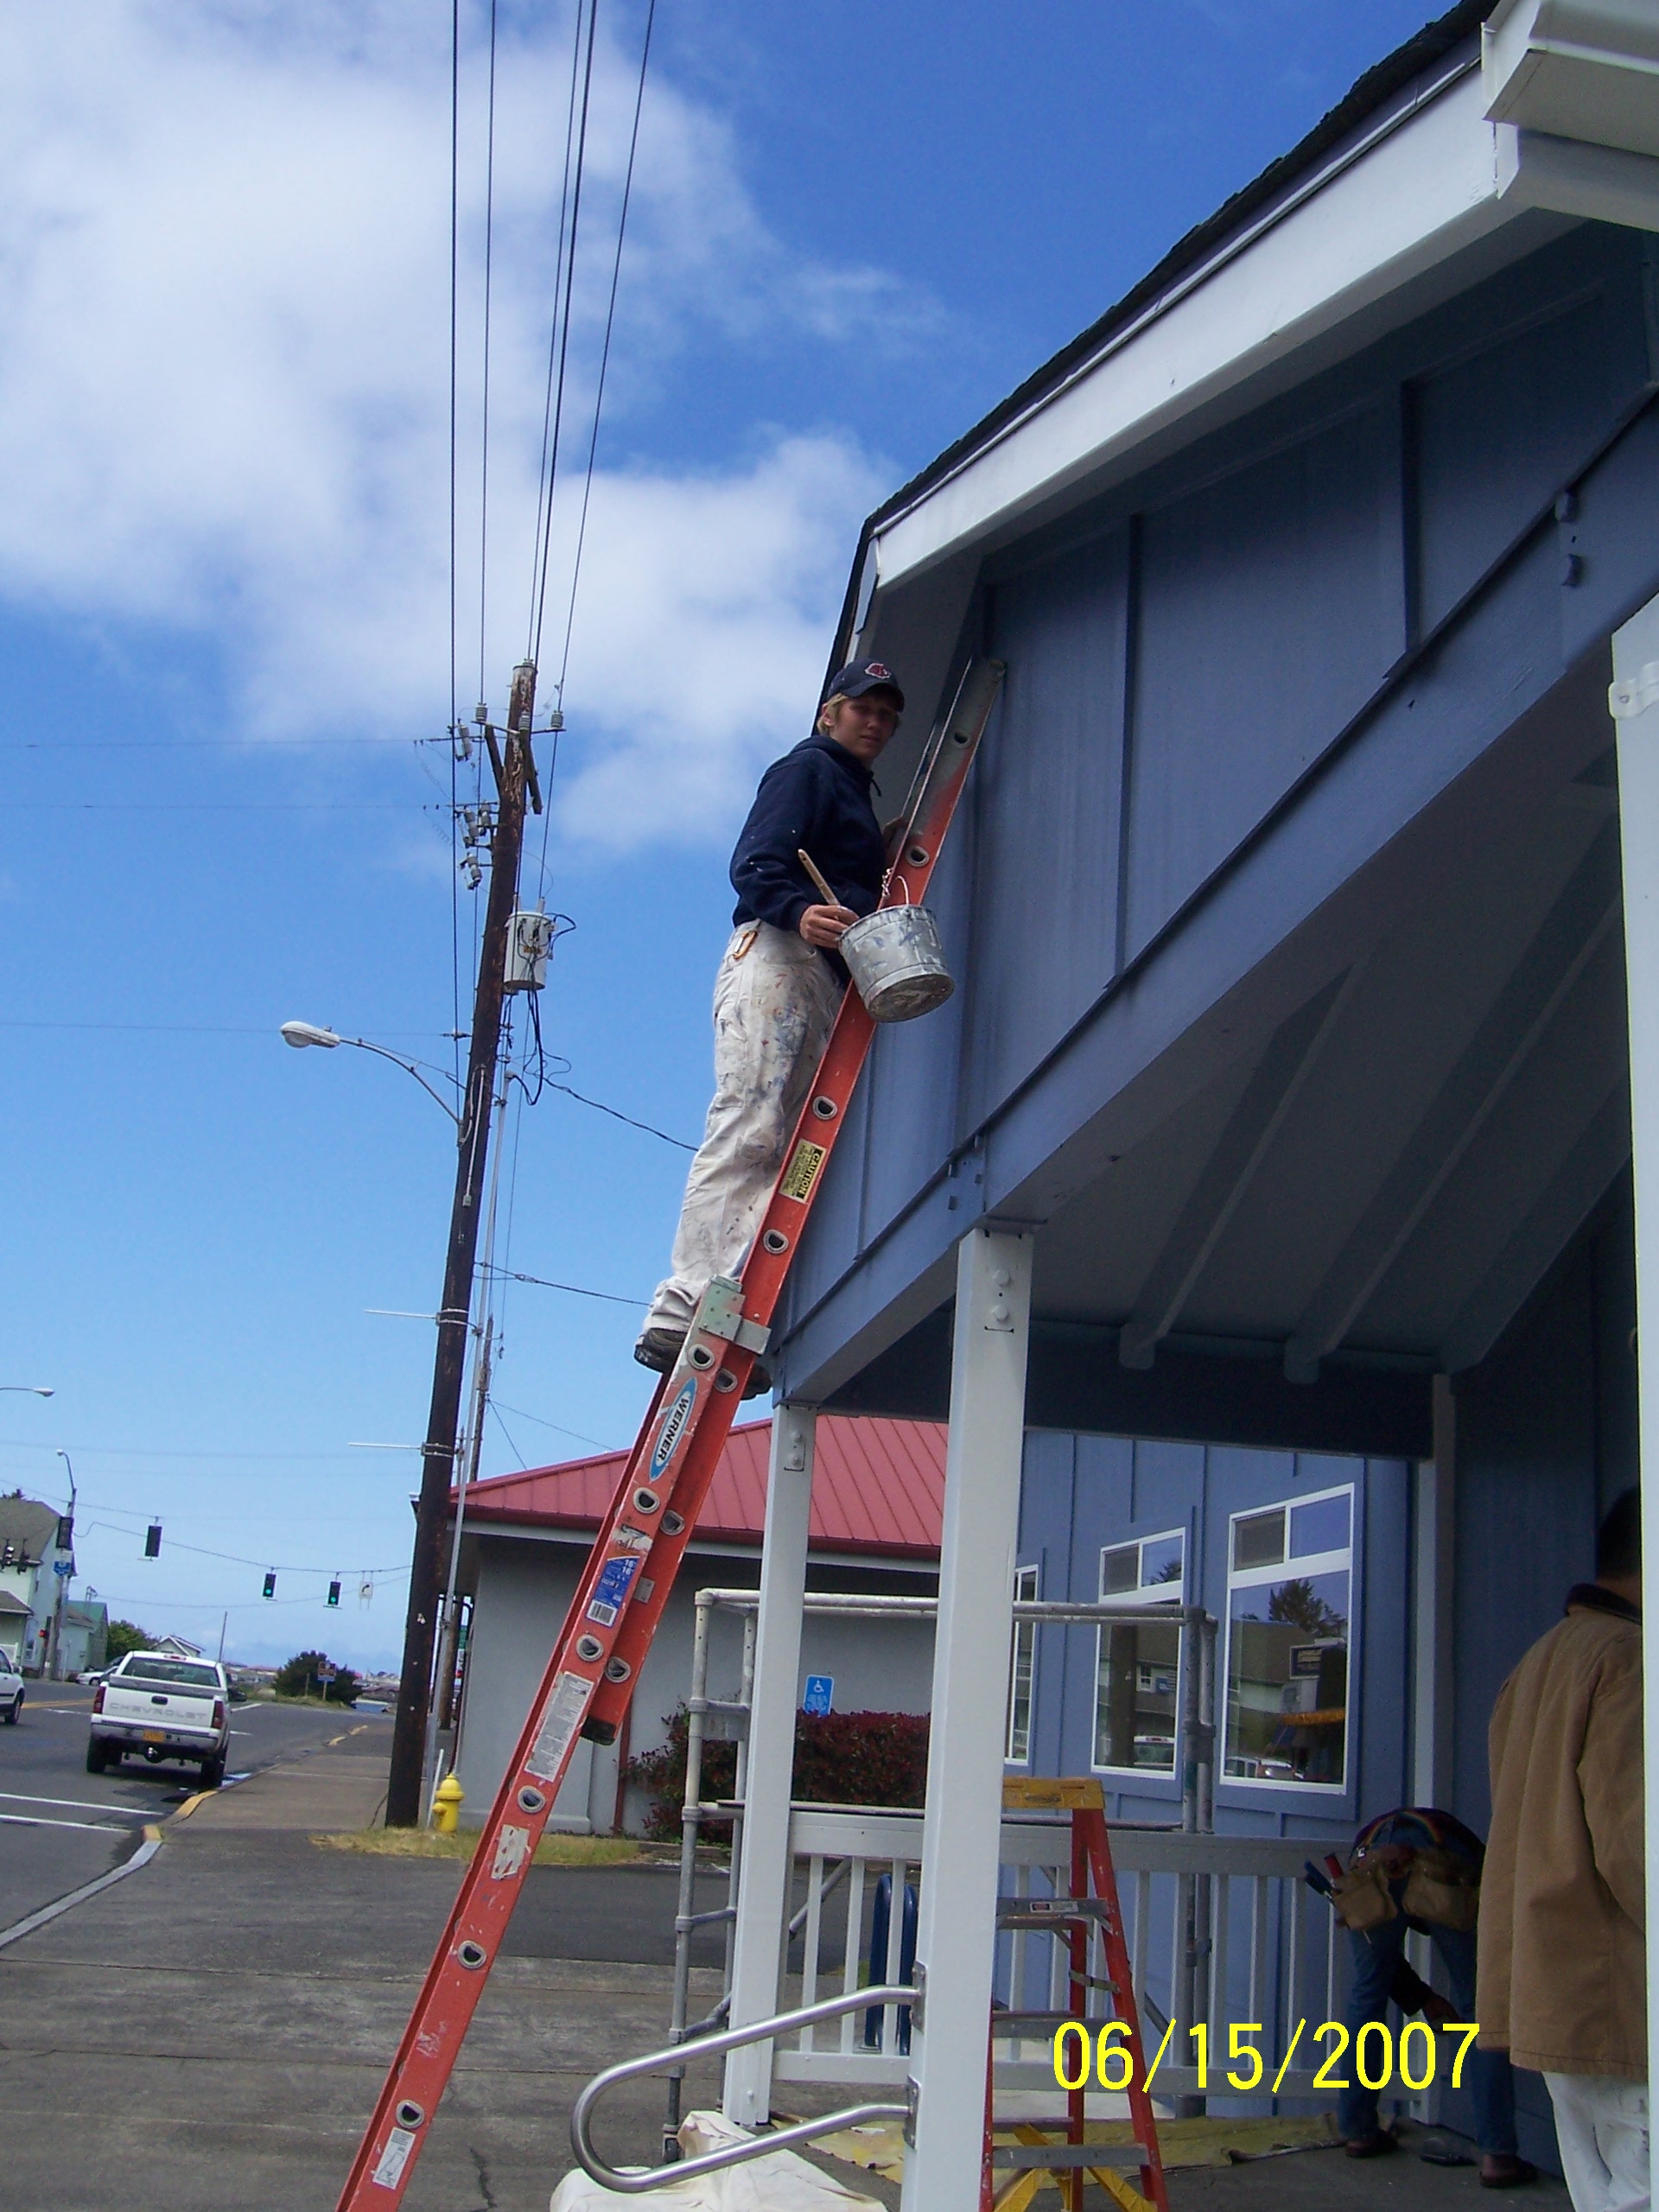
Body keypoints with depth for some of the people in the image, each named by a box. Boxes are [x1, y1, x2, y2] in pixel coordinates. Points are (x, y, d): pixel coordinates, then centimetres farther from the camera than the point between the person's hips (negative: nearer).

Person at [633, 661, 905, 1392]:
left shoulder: (857, 796, 32)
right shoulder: (807, 769, 5)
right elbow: (754, 867, -11)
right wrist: (800, 911, -28)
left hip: (824, 981, 9)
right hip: (775, 958, -9)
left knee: (791, 1147, -1)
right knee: (748, 1130, -20)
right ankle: (687, 1308, -28)